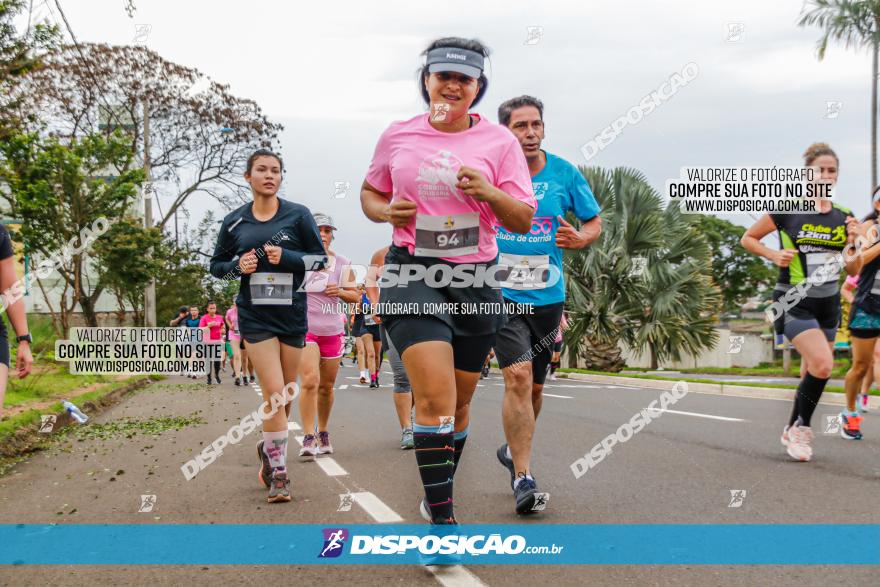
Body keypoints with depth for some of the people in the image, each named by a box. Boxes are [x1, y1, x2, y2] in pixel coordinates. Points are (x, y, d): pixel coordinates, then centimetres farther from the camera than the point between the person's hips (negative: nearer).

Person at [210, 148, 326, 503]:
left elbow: (320, 258, 2)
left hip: (293, 314, 1)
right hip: (255, 316, -1)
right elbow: (216, 265, 14)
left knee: (285, 394, 11)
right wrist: (238, 265, -8)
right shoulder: (234, 222, 5)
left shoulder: (297, 215, 1)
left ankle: (268, 448, 38)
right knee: (274, 392, -12)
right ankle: (278, 473, -2)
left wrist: (286, 257, -14)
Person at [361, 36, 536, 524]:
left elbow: (523, 221, 2)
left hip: (476, 280, 2)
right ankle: (441, 516, -8)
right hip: (412, 271, -2)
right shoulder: (398, 135, 5)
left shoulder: (499, 141, 3)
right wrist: (385, 211, -4)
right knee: (436, 398, -17)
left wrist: (488, 192, -17)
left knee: (459, 401, 11)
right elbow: (369, 192, 19)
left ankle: (438, 497, 33)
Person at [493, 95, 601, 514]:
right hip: (500, 293, -3)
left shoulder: (564, 173, 1)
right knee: (518, 376, -19)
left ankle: (513, 450, 39)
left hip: (547, 296, 3)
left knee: (534, 386, 14)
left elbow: (594, 222, 11)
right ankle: (523, 477, -11)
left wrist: (580, 238, -11)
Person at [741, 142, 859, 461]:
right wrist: (774, 255, -13)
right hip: (795, 303, -5)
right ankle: (801, 427, 0)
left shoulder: (844, 217, 4)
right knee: (823, 365, -21)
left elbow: (853, 271, 9)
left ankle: (793, 430, 28)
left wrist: (852, 243, -10)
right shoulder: (787, 209, -8)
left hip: (828, 304, 5)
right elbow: (748, 238, 2)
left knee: (814, 371, 9)